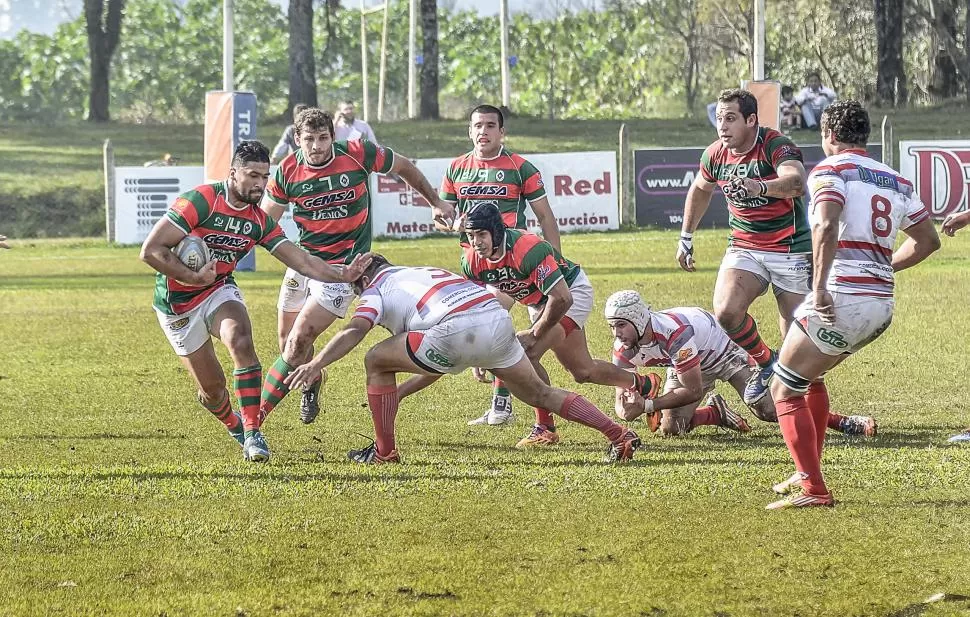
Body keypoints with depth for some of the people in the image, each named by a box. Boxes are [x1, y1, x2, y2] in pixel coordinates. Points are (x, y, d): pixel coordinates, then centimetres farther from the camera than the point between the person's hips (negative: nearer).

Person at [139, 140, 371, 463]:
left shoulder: (260, 221, -4)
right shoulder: (201, 201, -23)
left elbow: (302, 261, -5)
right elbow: (151, 250, -24)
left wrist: (343, 274, -19)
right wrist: (193, 277, -28)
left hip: (219, 291, 4)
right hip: (178, 304, -4)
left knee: (241, 341, -29)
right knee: (212, 387, 1)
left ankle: (252, 433, -24)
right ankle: (235, 426, 36)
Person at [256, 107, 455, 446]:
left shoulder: (358, 154, -15)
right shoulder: (287, 171, -9)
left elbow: (404, 167, 4)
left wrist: (436, 202, 11)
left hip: (343, 266, -4)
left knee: (299, 340, -14)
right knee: (287, 339, 12)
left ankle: (255, 414, -10)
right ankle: (311, 386, 45)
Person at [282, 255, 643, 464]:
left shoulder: (376, 290, 17)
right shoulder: (426, 272, 39)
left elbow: (354, 331, -5)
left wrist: (316, 365, -14)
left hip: (458, 331, -7)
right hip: (498, 320, 7)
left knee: (377, 361, 12)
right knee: (538, 393, 21)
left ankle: (384, 451, 16)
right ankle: (620, 435, 14)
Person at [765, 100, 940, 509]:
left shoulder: (830, 171, -4)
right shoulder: (896, 181, 17)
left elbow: (827, 226, -23)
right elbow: (928, 240, 23)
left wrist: (820, 287, -23)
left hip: (841, 300, -8)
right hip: (881, 306, 8)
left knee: (785, 390, 1)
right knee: (809, 376, 28)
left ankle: (813, 488, -9)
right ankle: (807, 473, 29)